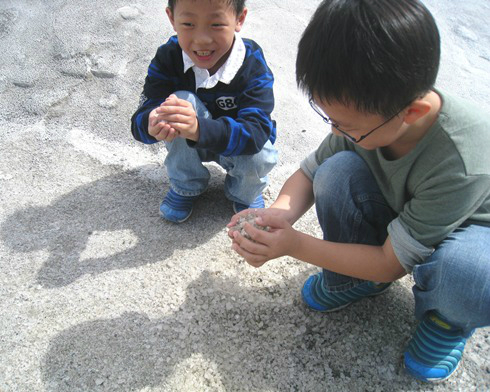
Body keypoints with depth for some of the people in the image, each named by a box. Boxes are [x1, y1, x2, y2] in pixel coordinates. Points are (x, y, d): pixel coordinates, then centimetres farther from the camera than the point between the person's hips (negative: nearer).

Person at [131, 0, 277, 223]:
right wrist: (152, 123, -54)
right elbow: (139, 120, -26)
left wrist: (200, 129, -57)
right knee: (183, 100, -30)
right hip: (187, 148, 1)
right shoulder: (168, 57, -20)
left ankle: (245, 194, 5)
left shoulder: (253, 64, -25)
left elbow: (256, 131, -38)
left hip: (236, 144, -1)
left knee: (260, 155, -34)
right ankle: (186, 186, -6)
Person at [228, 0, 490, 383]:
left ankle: (447, 319, 0)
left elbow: (391, 262, -28)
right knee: (338, 171, -26)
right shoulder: (367, 111, -24)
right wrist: (279, 212, -30)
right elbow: (308, 174, -8)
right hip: (398, 216, 4)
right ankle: (358, 279, 2)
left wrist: (295, 245, -30)